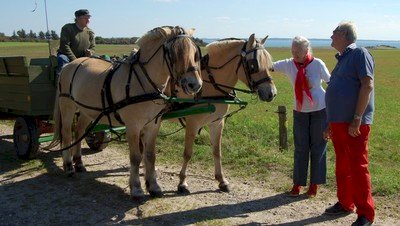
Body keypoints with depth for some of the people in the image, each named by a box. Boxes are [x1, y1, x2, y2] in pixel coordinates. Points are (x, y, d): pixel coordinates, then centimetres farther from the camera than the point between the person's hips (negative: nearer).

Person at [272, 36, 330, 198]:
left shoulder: (318, 64, -12)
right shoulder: (288, 65, -7)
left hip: (320, 110, -2)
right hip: (300, 111, 2)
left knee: (317, 147, 6)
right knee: (300, 148, 7)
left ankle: (314, 184, 18)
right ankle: (298, 183, 17)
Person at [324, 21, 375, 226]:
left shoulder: (360, 53, -7)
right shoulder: (342, 59, 19)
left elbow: (367, 85, -17)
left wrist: (357, 119, -23)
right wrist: (331, 124, 23)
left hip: (355, 124, -9)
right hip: (338, 122, 9)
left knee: (358, 167, -5)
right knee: (342, 166, 15)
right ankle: (345, 203, 28)